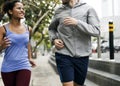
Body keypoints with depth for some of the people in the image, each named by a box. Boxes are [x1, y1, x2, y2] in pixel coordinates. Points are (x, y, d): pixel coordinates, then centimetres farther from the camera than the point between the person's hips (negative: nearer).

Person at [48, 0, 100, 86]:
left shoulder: (88, 8, 0)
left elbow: (96, 31, -9)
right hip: (63, 55, 0)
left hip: (82, 56, 0)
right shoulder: (59, 11, 7)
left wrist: (77, 23, -20)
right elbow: (51, 28, 22)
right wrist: (54, 40, 2)